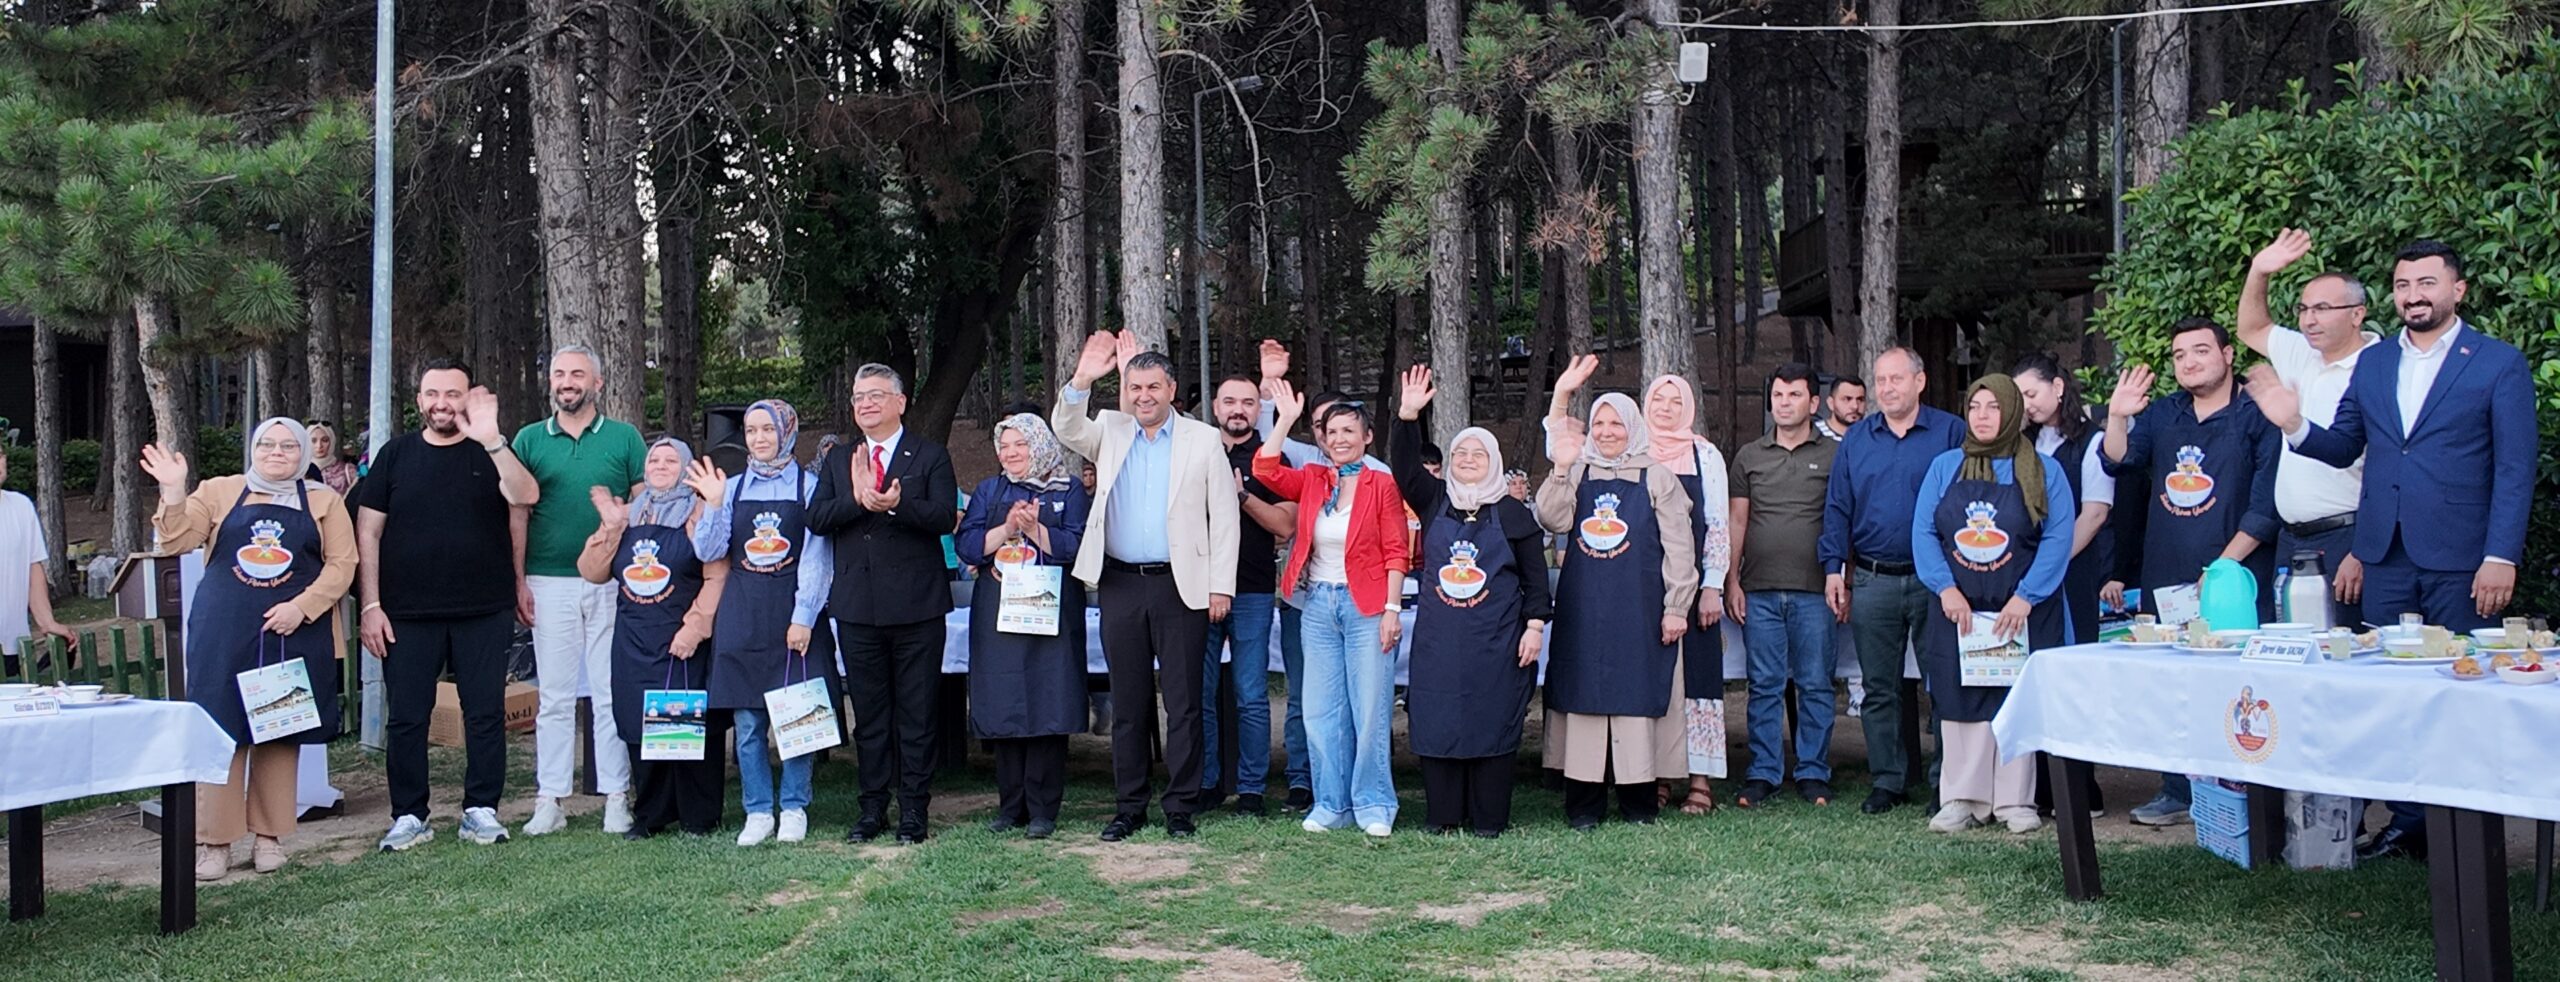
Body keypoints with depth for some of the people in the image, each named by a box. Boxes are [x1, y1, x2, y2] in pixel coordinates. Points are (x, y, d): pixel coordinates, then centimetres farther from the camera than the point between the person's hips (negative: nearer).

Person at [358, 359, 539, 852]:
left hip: (484, 612, -1)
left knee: (486, 714, 4)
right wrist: (371, 605, -2)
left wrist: (492, 441, -27)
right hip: (408, 614, 1)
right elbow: (368, 533, 5)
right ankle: (409, 816, 15)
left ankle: (481, 810, 15)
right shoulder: (396, 455, 7)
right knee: (406, 717, 4)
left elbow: (527, 497, -16)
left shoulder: (489, 452, 4)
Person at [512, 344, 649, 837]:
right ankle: (550, 800, 9)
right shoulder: (530, 440, 8)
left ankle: (616, 797, 8)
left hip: (611, 583, -1)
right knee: (554, 695, 4)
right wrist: (519, 583, 0)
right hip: (550, 584, 1)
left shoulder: (624, 438, 4)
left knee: (611, 694, 2)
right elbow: (518, 515, 8)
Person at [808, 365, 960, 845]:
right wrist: (857, 500, -16)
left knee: (917, 714, 3)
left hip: (916, 607, -4)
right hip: (857, 607, 4)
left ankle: (914, 810, 11)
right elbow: (815, 519, 1)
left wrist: (895, 504, -26)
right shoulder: (838, 461, 14)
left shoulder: (930, 456, 2)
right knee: (869, 715, 11)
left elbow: (945, 517, -12)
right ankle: (873, 808, 19)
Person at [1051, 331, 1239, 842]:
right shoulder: (1110, 432, 11)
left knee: (1183, 703, 1)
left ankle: (1181, 808, 10)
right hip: (1121, 585, 3)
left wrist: (1221, 585, -5)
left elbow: (1223, 516, 1)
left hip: (1181, 587, -2)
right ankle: (1129, 806, 18)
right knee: (1128, 703, 9)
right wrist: (1082, 380, -20)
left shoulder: (1204, 439, 3)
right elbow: (1066, 428, -4)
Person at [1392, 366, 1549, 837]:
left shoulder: (1513, 512, 5)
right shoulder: (1434, 500, 9)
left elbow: (1534, 575, 5)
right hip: (1438, 635, 2)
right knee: (1436, 721, 2)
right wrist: (1408, 417, -20)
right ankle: (1442, 815, 12)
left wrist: (1535, 625, -4)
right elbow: (1405, 467, -7)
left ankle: (1489, 819, 9)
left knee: (1493, 722, 1)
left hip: (1496, 638, -2)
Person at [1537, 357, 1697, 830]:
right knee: (1584, 695, 3)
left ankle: (1639, 798, 9)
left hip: (1639, 609, -2)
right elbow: (1552, 521, -4)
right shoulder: (1576, 474, 11)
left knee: (1639, 696, 0)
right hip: (1583, 608, 2)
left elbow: (1679, 547, 3)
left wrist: (1677, 608, -3)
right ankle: (1584, 802, 9)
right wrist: (1561, 470, -14)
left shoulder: (1657, 479, 5)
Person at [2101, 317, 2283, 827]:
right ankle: (2178, 791, 18)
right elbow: (2119, 461, 2)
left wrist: (2223, 567, -14)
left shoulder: (2256, 417, -3)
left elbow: (2266, 506, -8)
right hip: (2165, 582, 5)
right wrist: (2118, 418, -16)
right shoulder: (2161, 415, 13)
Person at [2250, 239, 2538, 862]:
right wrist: (2295, 425, -5)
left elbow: (2516, 468, -5)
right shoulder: (2373, 364, 12)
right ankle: (2407, 824, 14)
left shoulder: (2499, 363, -1)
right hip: (2386, 556, 4)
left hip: (2460, 559, -4)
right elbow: (2344, 449, 16)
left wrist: (2501, 557, -13)